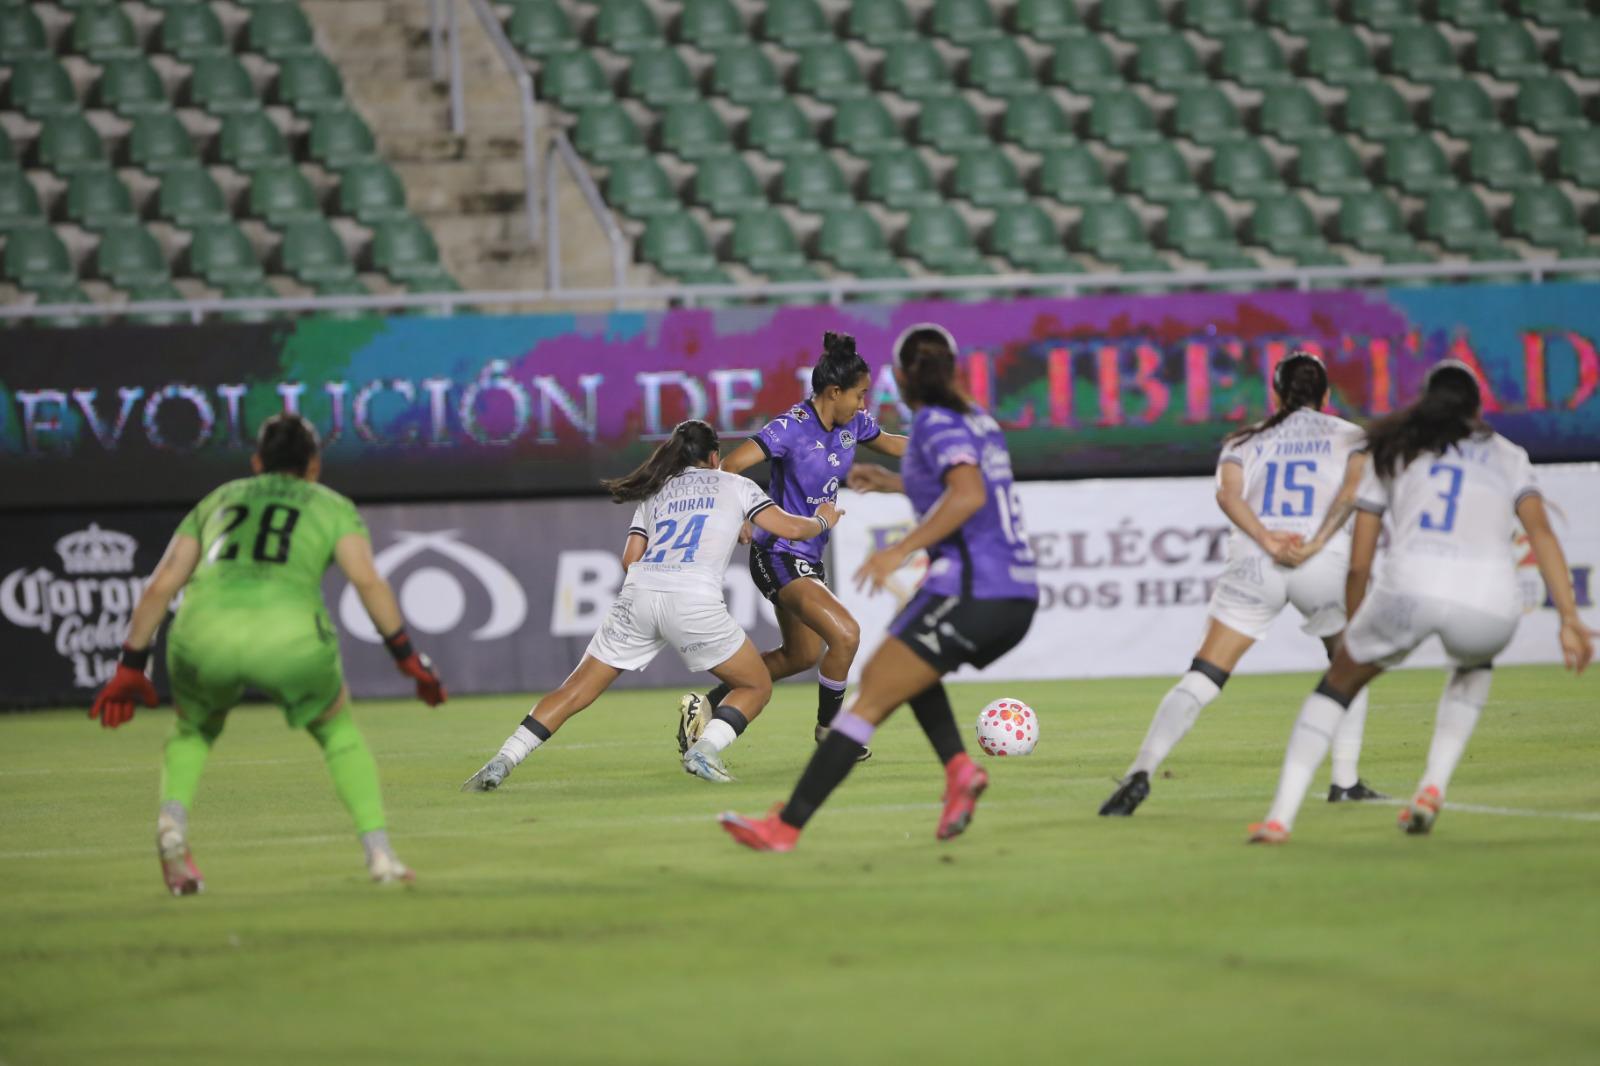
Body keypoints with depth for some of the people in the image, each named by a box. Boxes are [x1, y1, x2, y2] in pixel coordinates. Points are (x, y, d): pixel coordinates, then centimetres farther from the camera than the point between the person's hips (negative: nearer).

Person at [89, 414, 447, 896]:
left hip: (204, 635, 2)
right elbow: (367, 580, 7)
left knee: (193, 730, 31)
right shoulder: (333, 507, 24)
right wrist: (406, 655, 8)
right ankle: (379, 853, 15)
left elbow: (161, 586, 24)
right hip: (291, 636, -2)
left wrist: (130, 666, 26)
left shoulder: (216, 501, 31)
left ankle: (172, 823, 4)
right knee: (339, 730, 26)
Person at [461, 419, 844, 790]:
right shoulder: (735, 485, 20)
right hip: (694, 599, -3)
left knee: (576, 690, 10)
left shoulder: (655, 493, 28)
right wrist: (823, 522, 34)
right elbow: (788, 527, 14)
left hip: (638, 593, 3)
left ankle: (501, 763, -2)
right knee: (757, 686, 15)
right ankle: (705, 749, -9)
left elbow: (630, 559, 20)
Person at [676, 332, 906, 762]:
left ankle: (706, 706, 30)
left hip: (808, 558, 10)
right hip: (780, 554, -10)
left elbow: (890, 443, 23)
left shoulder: (853, 423, 3)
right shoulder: (792, 427, -21)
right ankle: (828, 727, 1)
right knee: (845, 634, -22)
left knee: (803, 655, 20)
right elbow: (729, 466, -26)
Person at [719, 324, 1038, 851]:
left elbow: (969, 495, -24)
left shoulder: (936, 423, -6)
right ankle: (959, 767, 5)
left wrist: (901, 550, -25)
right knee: (906, 667, 29)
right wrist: (892, 482, 51)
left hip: (970, 588, -8)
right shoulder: (979, 421, 18)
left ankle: (787, 825, -9)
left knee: (870, 697, -6)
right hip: (1019, 597, 8)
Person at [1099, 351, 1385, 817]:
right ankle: (1345, 782, 19)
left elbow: (1228, 493, 0)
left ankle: (1140, 773, -19)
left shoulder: (1247, 440, 22)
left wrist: (1268, 541, -11)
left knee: (1202, 678, -4)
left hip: (1254, 563, 1)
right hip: (1324, 563, -1)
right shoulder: (1348, 436, 18)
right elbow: (1354, 489, -4)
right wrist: (1317, 543, -13)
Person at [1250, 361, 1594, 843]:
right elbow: (1541, 532, 9)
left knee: (1341, 681, 24)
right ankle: (1434, 786, 20)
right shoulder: (1506, 455, 26)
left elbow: (1359, 565, 23)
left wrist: (1353, 634, 36)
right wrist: (1569, 618, 4)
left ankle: (1280, 816, 9)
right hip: (1490, 601, 1)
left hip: (1411, 586, -1)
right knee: (1474, 665, 38)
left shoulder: (1392, 450, 26)